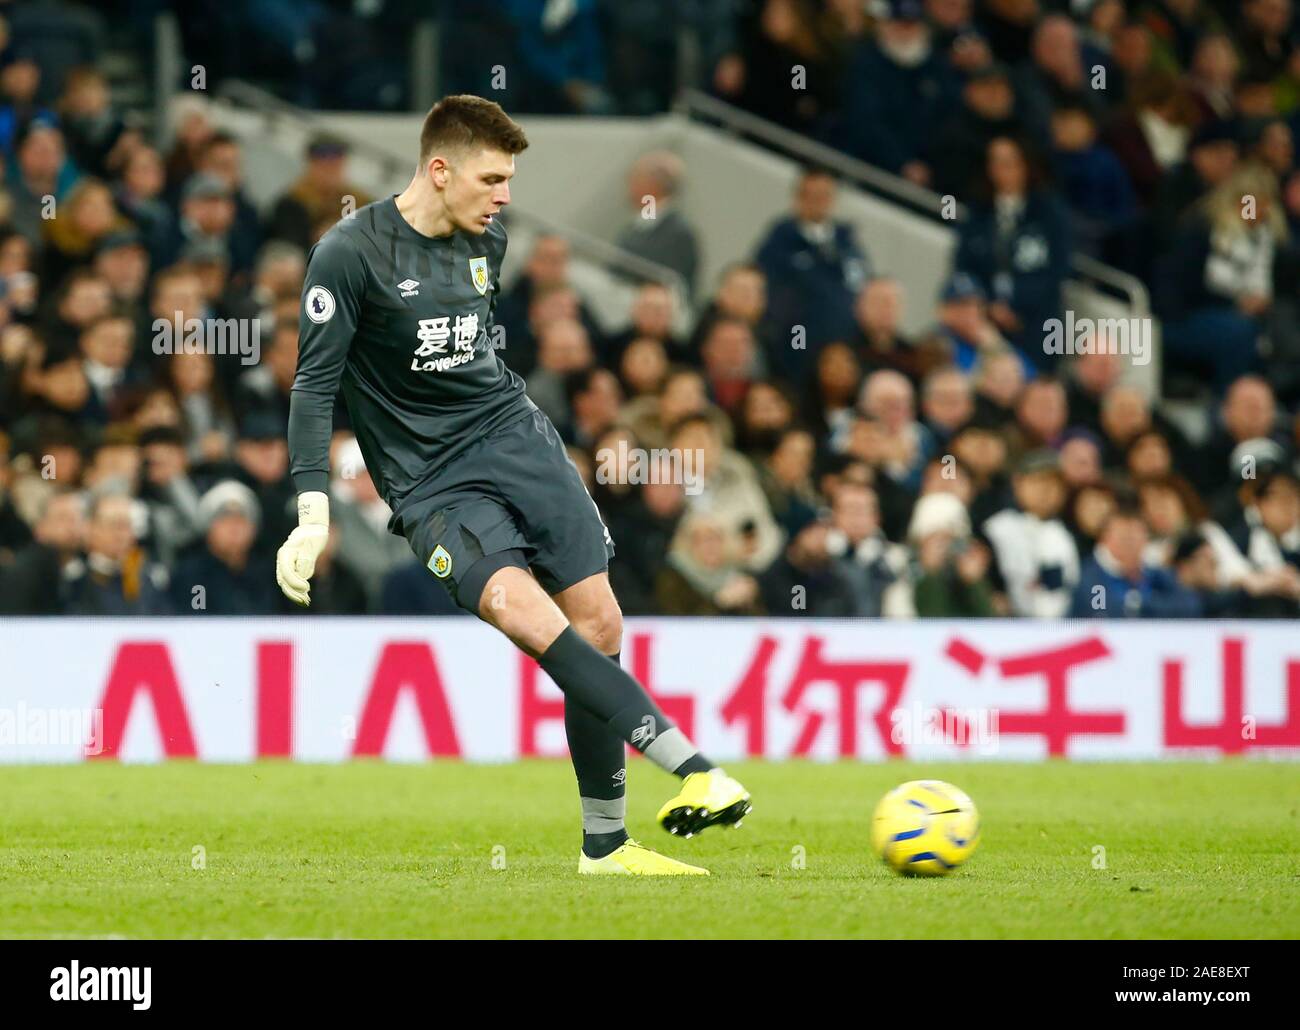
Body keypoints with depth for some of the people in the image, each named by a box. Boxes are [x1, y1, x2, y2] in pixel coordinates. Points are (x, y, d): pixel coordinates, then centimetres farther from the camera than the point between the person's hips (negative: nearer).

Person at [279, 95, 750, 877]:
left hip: (515, 434, 6)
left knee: (600, 624, -5)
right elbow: (314, 384, -9)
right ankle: (692, 768, -35)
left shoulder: (488, 240, 9)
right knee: (527, 612, -27)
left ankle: (606, 842, 6)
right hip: (431, 483, -6)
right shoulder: (351, 254, -10)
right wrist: (313, 515, -15)